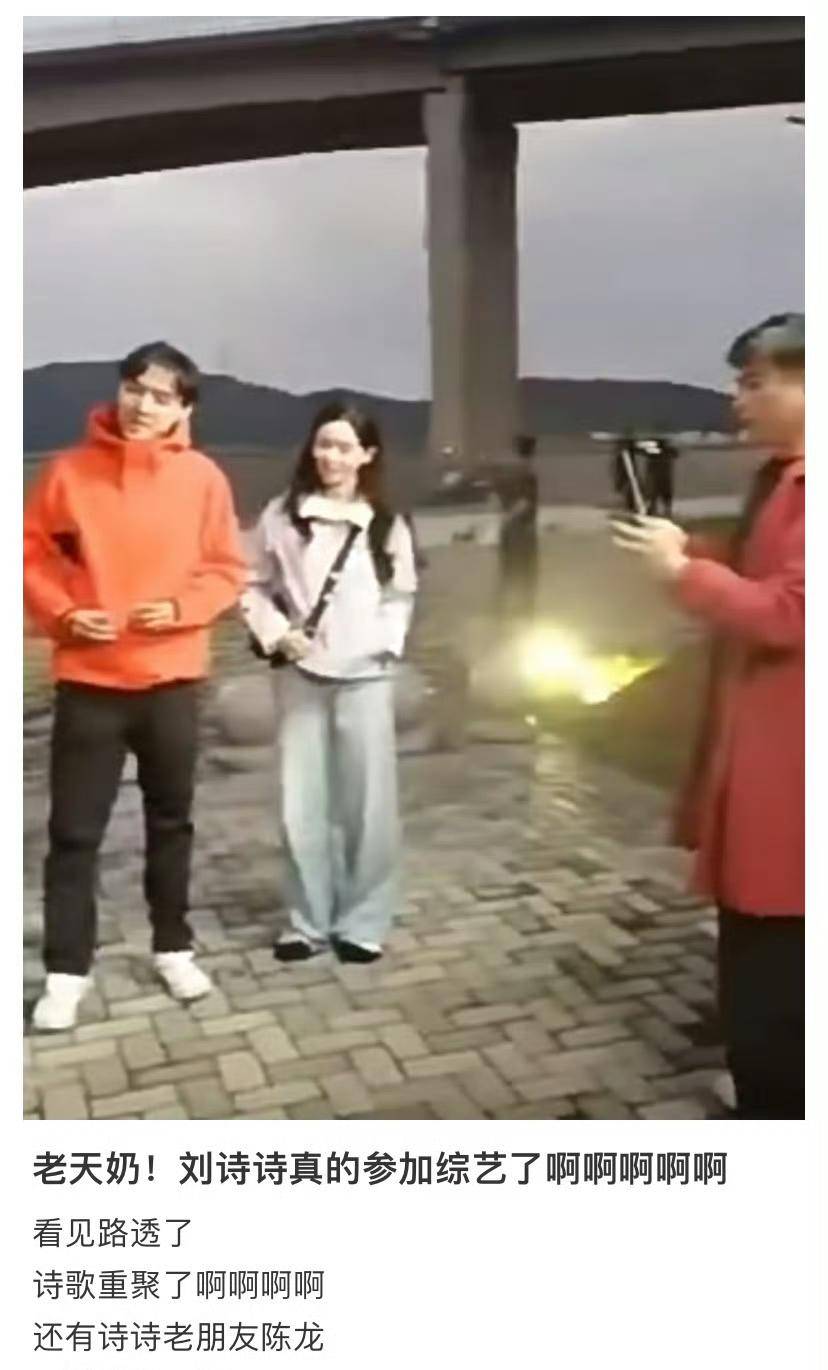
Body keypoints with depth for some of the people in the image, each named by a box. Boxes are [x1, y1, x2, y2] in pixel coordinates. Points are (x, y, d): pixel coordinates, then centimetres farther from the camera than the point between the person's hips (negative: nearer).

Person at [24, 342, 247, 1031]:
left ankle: (174, 947, 32)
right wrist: (62, 614, -12)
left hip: (172, 678, 1)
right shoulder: (69, 470, -3)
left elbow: (227, 570, 2)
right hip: (89, 679, -1)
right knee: (75, 831, 3)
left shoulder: (203, 478, -2)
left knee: (171, 820, 14)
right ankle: (66, 972, 16)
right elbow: (32, 554, 3)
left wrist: (180, 608, -14)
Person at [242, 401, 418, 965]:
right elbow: (254, 586, 7)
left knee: (367, 803, 4)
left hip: (366, 677, 0)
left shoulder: (387, 524, 2)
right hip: (301, 677, 0)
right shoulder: (283, 515, -1)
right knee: (302, 805, 5)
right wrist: (277, 633, -8)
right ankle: (309, 921, 19)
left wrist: (387, 638, -5)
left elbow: (403, 595, 11)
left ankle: (363, 922, 17)